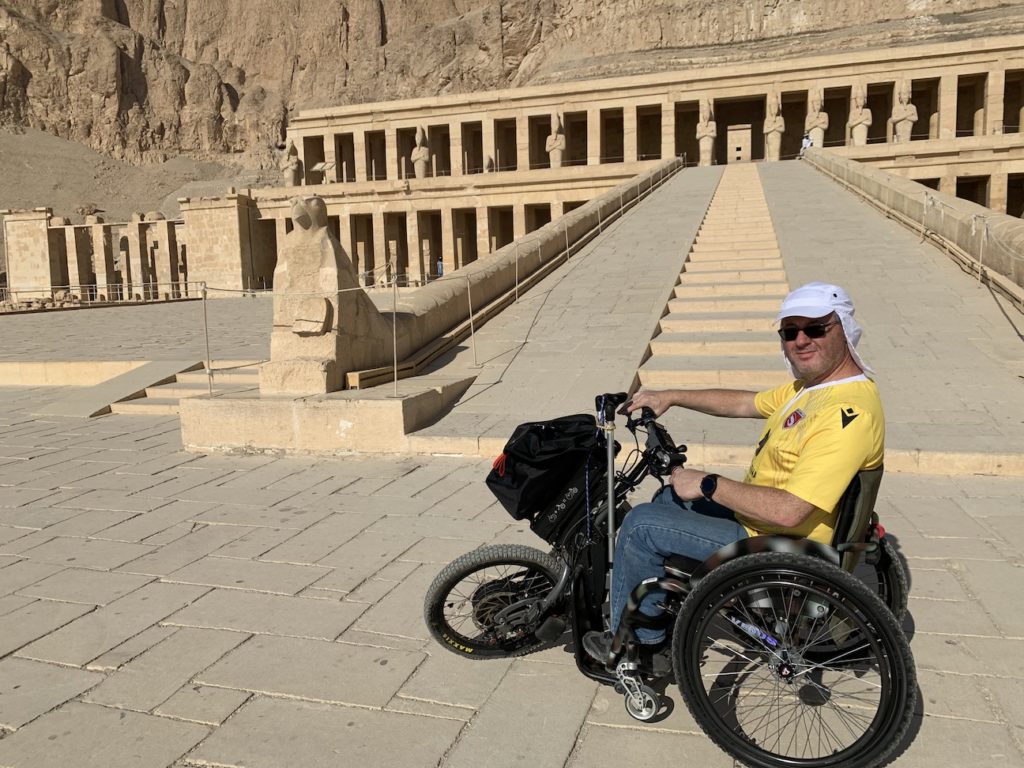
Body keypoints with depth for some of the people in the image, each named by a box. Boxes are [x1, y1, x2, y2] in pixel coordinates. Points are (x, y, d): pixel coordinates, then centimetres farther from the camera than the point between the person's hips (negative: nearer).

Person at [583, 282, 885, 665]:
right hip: (762, 513, 10)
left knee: (641, 525, -9)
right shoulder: (815, 383, 3)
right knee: (671, 496, 23)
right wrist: (671, 396, 11)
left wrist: (707, 485, -24)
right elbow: (745, 403, 16)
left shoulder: (849, 414, -30)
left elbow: (788, 512, -35)